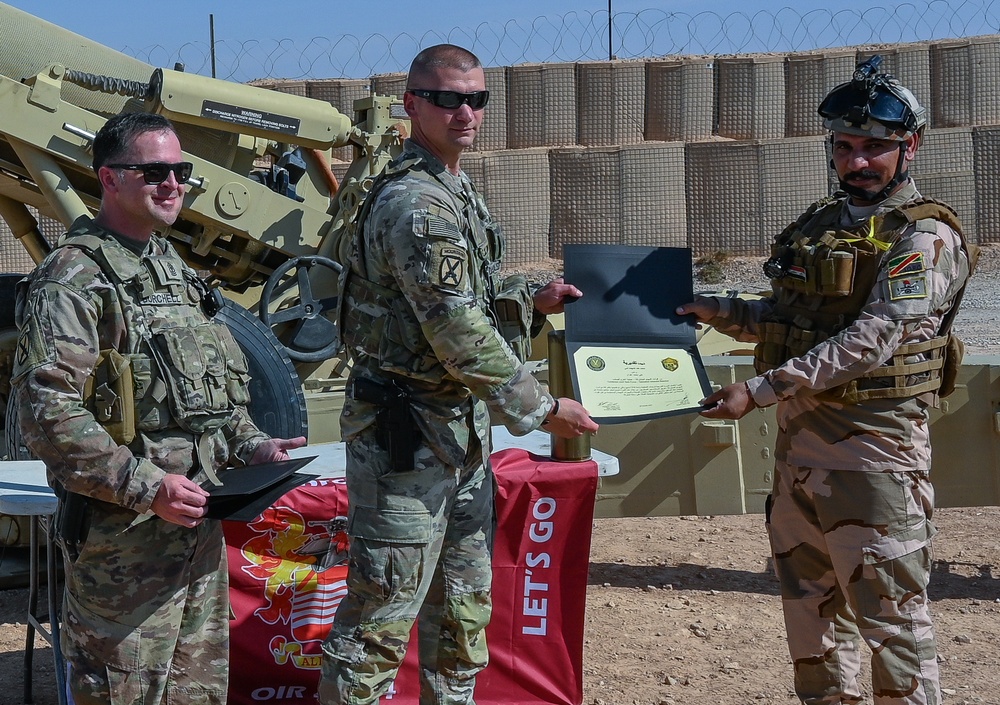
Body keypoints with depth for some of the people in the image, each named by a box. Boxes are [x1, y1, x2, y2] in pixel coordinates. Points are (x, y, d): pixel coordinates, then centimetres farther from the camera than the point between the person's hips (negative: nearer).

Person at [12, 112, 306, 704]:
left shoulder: (178, 272, 18)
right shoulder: (73, 279, -11)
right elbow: (49, 414, -20)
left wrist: (249, 445, 8)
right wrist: (146, 486, -23)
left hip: (200, 523, 9)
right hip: (122, 537, -8)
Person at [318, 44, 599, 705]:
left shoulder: (458, 191, 12)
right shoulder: (414, 203, -20)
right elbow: (457, 331, -23)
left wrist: (532, 298, 14)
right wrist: (542, 408, -17)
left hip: (463, 429, 10)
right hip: (407, 435, -10)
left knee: (463, 603, 18)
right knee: (383, 612, -4)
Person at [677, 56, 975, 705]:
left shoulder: (924, 237, -10)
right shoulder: (819, 226, 15)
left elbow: (869, 340, -21)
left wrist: (760, 391, -25)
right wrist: (716, 311, 7)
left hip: (873, 449, -8)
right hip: (798, 441, 8)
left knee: (891, 614, -5)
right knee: (811, 604, 15)